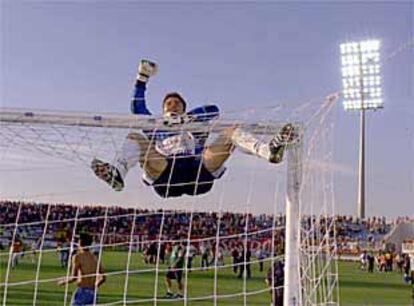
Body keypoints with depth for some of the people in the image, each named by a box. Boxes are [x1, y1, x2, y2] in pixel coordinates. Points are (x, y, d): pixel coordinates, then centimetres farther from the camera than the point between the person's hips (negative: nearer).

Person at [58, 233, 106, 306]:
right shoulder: (94, 258, 12)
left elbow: (73, 277, -13)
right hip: (93, 293, 6)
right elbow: (103, 278, 10)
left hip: (82, 291, -6)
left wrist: (63, 281, 5)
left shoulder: (78, 257, -5)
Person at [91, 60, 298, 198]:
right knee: (135, 137, -18)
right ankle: (117, 174, -49)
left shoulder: (196, 125, 33)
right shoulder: (155, 127, 35)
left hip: (199, 173, 0)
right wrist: (142, 78, 16)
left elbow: (213, 110, 16)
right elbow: (137, 107, 22)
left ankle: (271, 150, -40)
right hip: (165, 177, 0)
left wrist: (186, 118, 2)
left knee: (232, 131, -11)